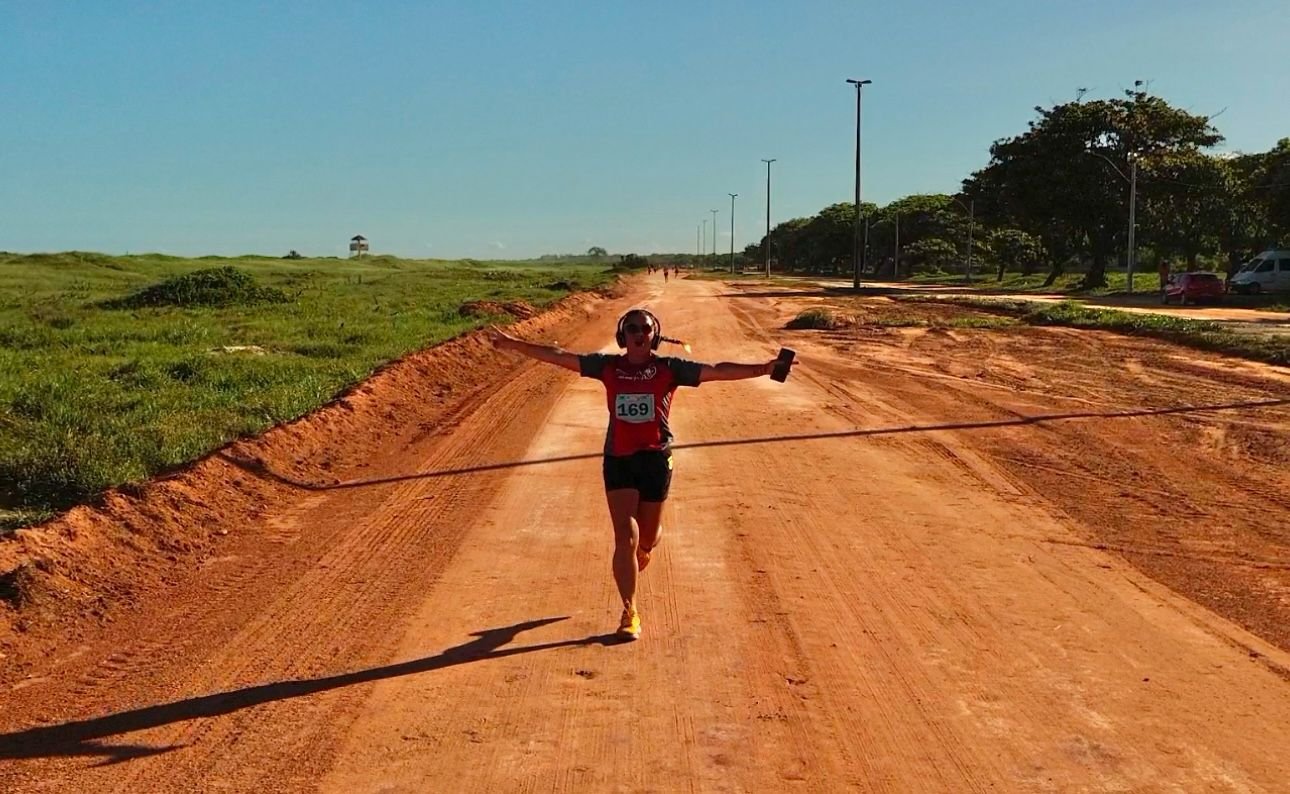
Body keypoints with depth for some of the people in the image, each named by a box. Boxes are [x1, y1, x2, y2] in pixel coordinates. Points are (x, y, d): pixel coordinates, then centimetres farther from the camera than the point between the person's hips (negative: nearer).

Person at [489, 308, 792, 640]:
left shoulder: (669, 368, -2)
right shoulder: (608, 366, 2)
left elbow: (717, 370, -10)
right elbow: (559, 356, 5)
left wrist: (764, 368, -19)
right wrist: (515, 344, 4)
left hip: (655, 459, 0)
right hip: (618, 460, 0)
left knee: (646, 538, 11)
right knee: (626, 537, -6)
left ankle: (642, 549, 50)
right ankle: (629, 612, 5)